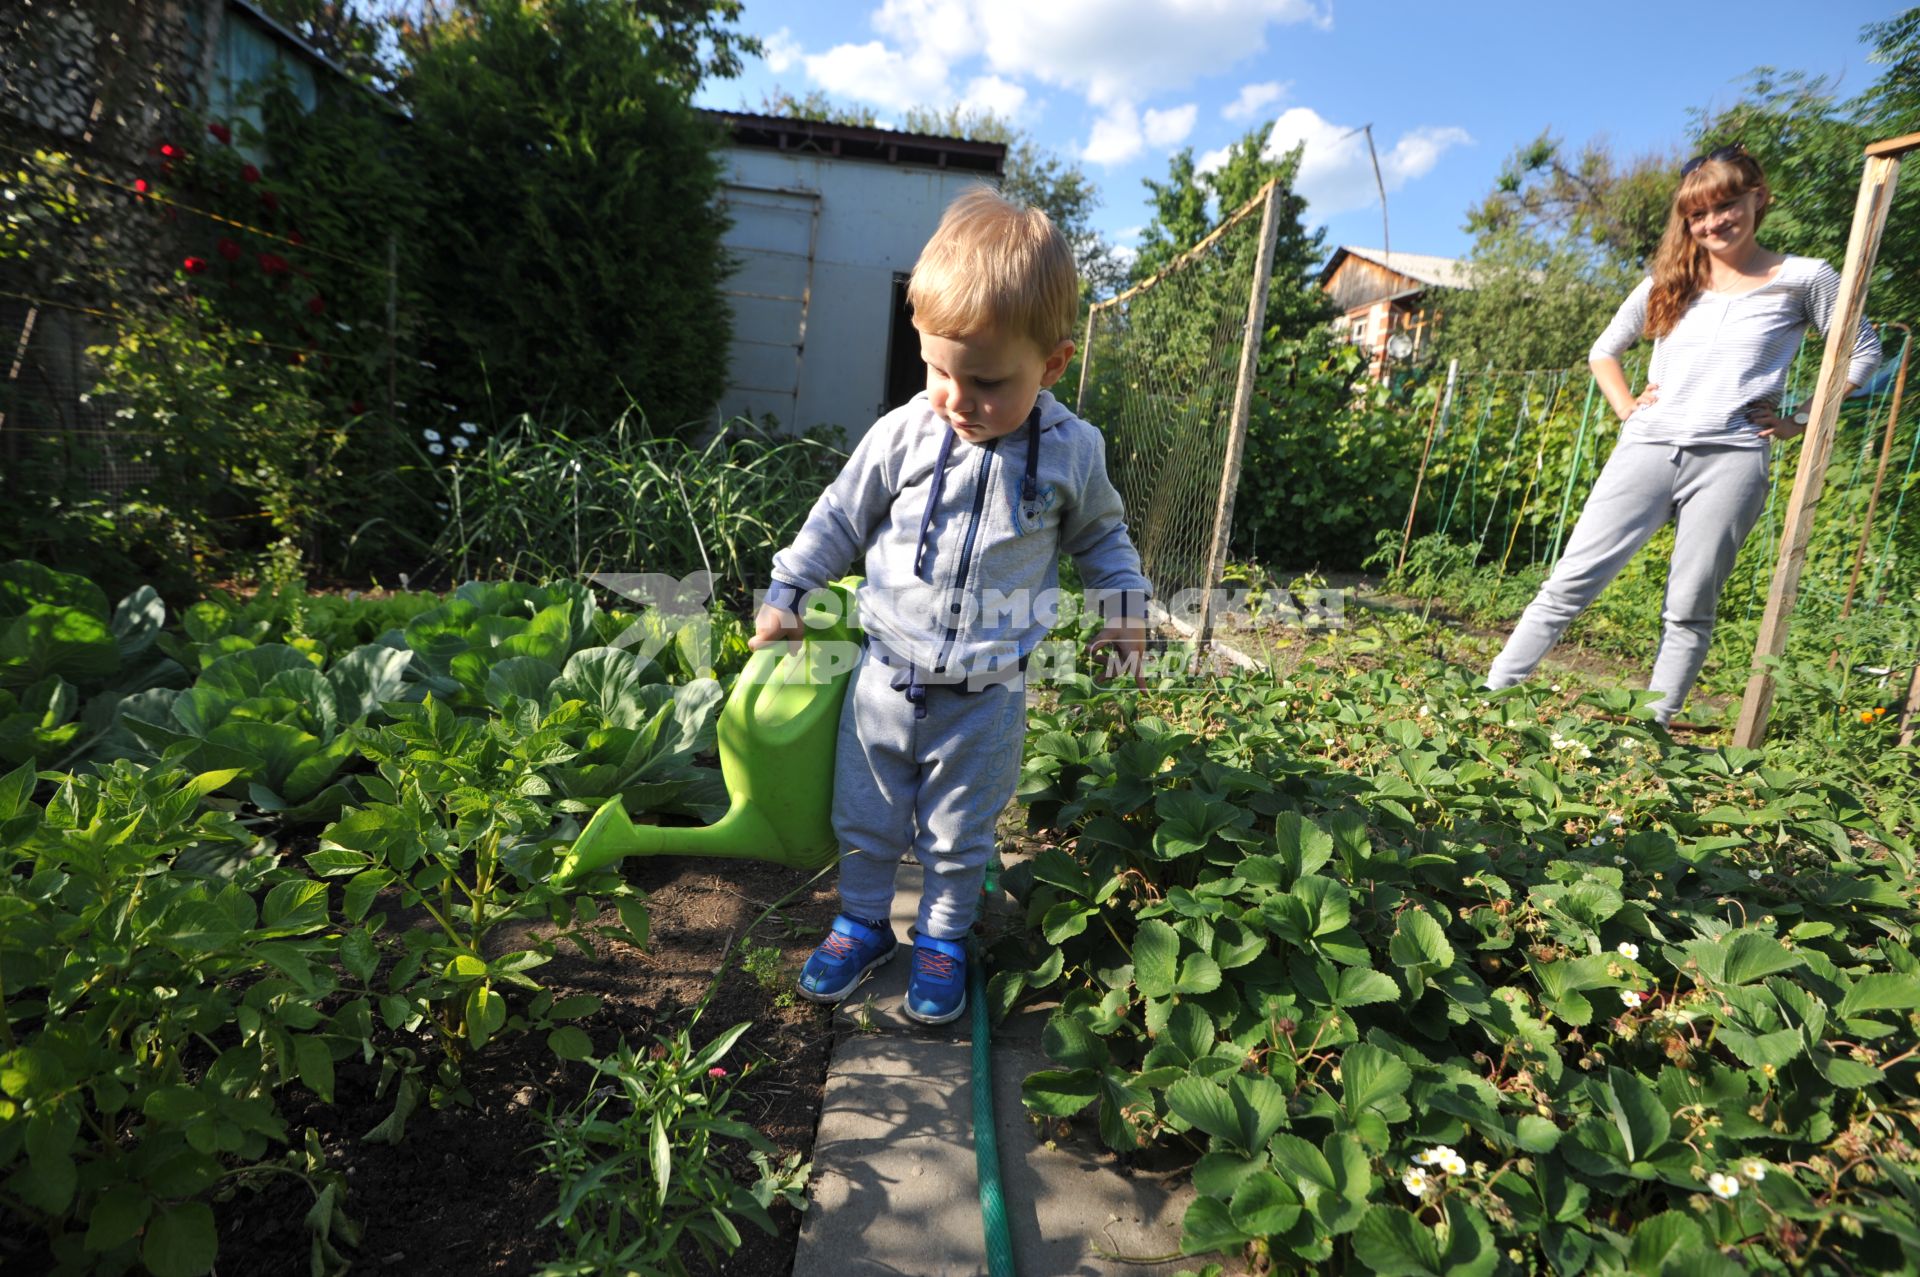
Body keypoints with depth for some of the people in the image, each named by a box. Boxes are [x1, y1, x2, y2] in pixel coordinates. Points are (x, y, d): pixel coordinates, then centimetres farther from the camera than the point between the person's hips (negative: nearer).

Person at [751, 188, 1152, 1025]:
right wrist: (783, 595, 5)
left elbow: (1099, 533, 11)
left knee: (960, 834, 15)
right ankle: (862, 923, 40)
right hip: (886, 673, 1)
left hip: (987, 694, -1)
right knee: (866, 818, 16)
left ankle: (944, 938, 38)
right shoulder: (902, 435, -9)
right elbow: (838, 519, 4)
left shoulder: (1072, 453, -8)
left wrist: (1125, 606, 5)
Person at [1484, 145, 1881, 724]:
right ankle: (1492, 694, -10)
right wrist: (1626, 407, 9)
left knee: (1690, 610, -2)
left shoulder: (1803, 279, 9)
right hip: (1648, 446, 1)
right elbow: (1603, 351, 24)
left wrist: (1799, 420, 3)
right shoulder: (1668, 282, 15)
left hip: (1730, 458, -1)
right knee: (1572, 581, -10)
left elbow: (1863, 353, 14)